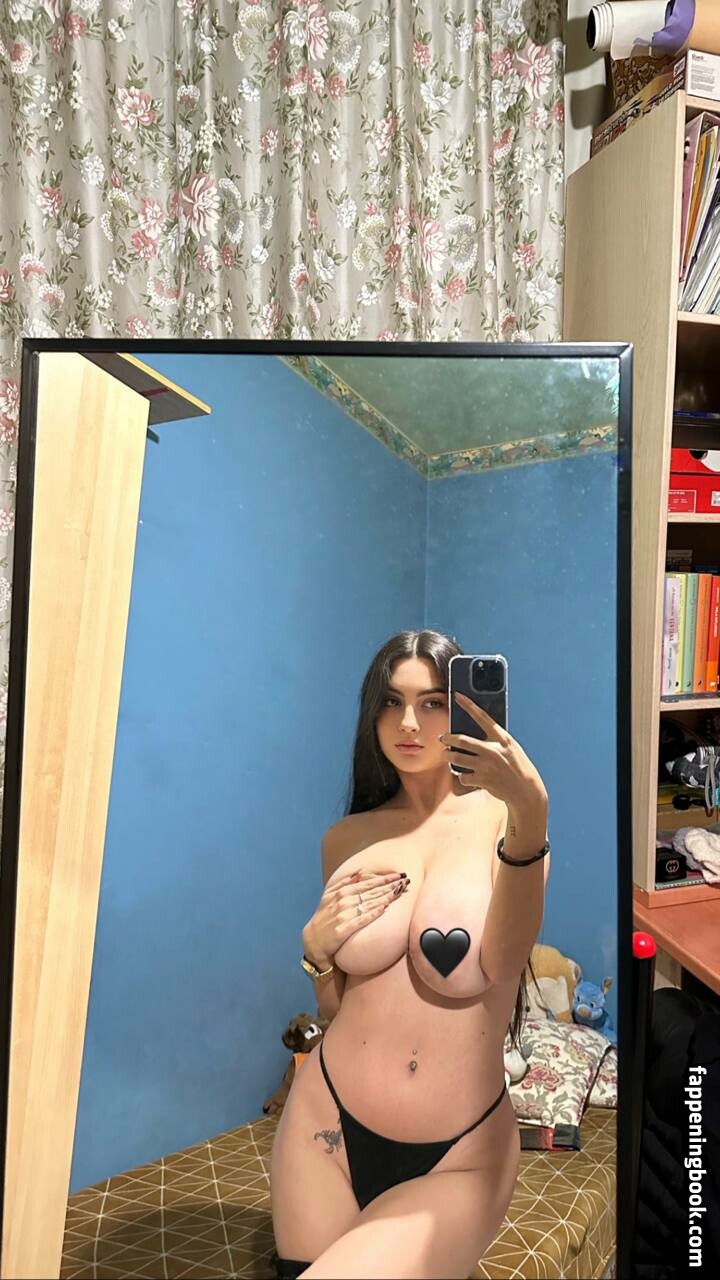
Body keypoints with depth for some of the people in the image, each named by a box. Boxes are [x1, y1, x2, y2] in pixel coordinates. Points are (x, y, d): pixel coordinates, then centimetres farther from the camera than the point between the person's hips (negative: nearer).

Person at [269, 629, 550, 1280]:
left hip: (459, 1159, -3)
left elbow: (502, 962, -29)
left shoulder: (503, 815, -10)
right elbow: (336, 1004, 9)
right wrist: (317, 947, -12)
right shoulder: (346, 839, 2)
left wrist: (533, 813, -43)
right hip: (329, 1126, 3)